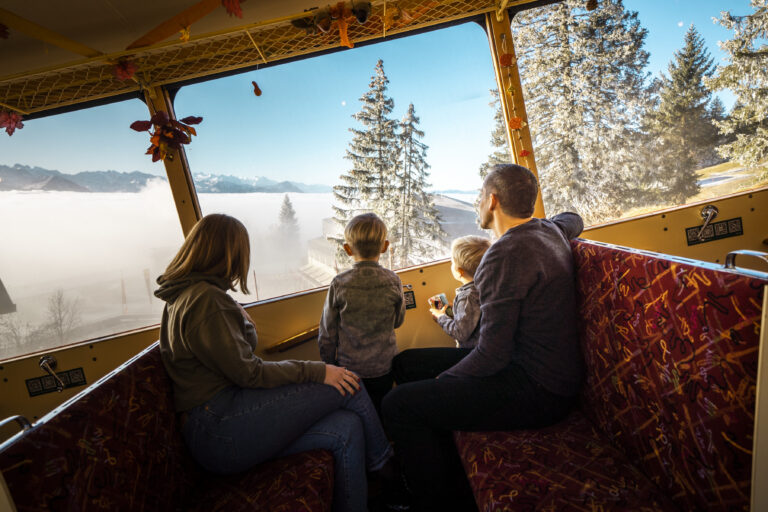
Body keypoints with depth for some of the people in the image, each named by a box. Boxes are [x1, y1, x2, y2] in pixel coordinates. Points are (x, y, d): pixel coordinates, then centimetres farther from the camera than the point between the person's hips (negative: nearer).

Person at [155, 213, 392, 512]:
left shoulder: (184, 296, 15)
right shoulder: (204, 300, -17)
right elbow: (247, 373, -18)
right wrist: (315, 371, -13)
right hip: (221, 430, -10)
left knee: (347, 429, -2)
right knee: (346, 387, -11)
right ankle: (384, 466, 14)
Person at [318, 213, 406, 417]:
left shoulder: (339, 283, -13)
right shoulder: (393, 281, -10)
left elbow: (328, 332, -5)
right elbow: (398, 321, 5)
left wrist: (329, 364, 9)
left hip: (349, 367, -1)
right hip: (384, 366, 1)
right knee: (381, 411, 16)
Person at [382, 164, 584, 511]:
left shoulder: (505, 254, -23)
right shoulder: (549, 230, 7)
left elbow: (493, 354, -24)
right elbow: (573, 219, 34)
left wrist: (443, 378, -8)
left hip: (537, 391, -10)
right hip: (543, 369, 10)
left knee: (398, 405, -19)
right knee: (406, 363, 10)